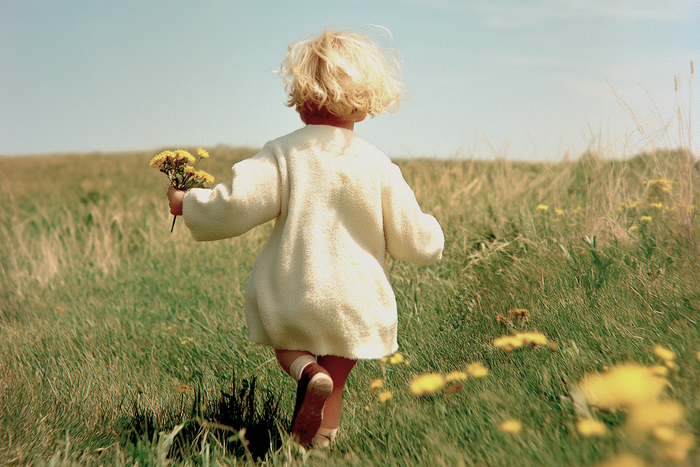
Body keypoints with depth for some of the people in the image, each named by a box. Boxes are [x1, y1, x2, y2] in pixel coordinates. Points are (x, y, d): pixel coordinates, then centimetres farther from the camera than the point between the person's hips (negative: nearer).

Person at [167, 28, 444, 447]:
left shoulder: (283, 154, -8)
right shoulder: (379, 167, -2)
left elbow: (233, 206, -14)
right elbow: (414, 241, 2)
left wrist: (186, 204, 5)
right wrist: (432, 233, 26)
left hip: (290, 299, -1)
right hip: (354, 305, 2)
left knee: (287, 348, 25)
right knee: (335, 384, 18)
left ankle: (306, 369, -8)